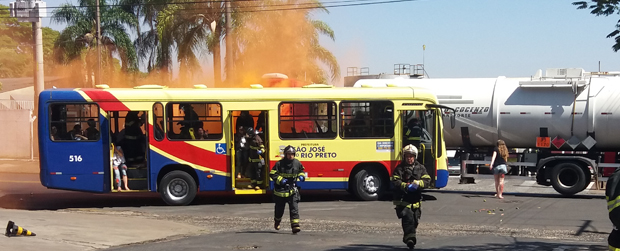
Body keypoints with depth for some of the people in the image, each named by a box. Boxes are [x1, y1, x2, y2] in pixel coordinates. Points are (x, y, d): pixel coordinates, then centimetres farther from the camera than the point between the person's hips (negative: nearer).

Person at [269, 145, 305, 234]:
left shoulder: (297, 163, 1)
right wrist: (280, 180, -21)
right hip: (280, 189, -2)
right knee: (279, 209, 13)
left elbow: (301, 171, 21)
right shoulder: (279, 164, -10)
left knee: (294, 208, -14)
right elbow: (272, 174, -8)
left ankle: (295, 226, -18)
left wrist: (301, 176, 0)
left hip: (292, 189, 2)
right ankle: (277, 222, 42)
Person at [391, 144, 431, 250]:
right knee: (408, 218, -19)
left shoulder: (420, 168, 9)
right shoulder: (399, 168, 1)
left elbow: (427, 180, 3)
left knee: (415, 220, 12)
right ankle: (410, 238, -25)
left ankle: (407, 238, 30)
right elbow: (395, 181, -9)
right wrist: (405, 186, -25)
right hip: (403, 199, -4)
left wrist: (418, 183, -18)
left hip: (415, 200, 4)